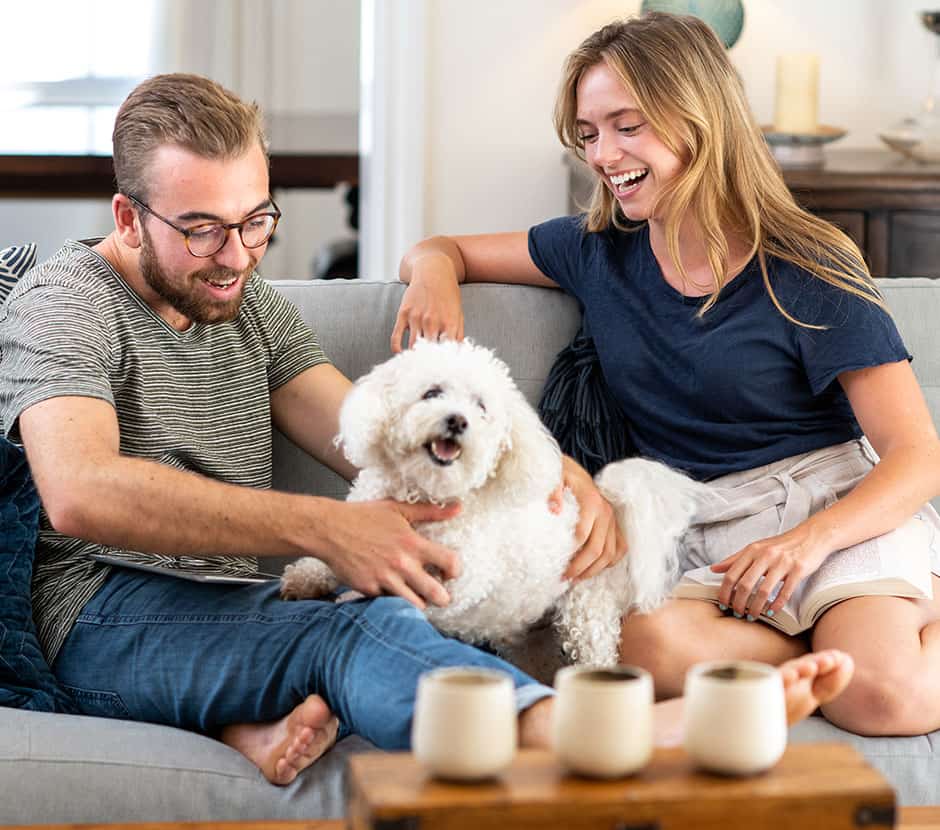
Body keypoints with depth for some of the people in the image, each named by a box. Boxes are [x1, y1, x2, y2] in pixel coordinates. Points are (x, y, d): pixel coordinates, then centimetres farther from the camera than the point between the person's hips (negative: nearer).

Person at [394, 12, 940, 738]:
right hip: (702, 537, 4)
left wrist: (808, 540, -25)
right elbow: (444, 250, 23)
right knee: (646, 640, -33)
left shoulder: (810, 276, -4)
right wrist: (434, 275, -3)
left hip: (838, 508, -3)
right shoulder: (600, 252, 10)